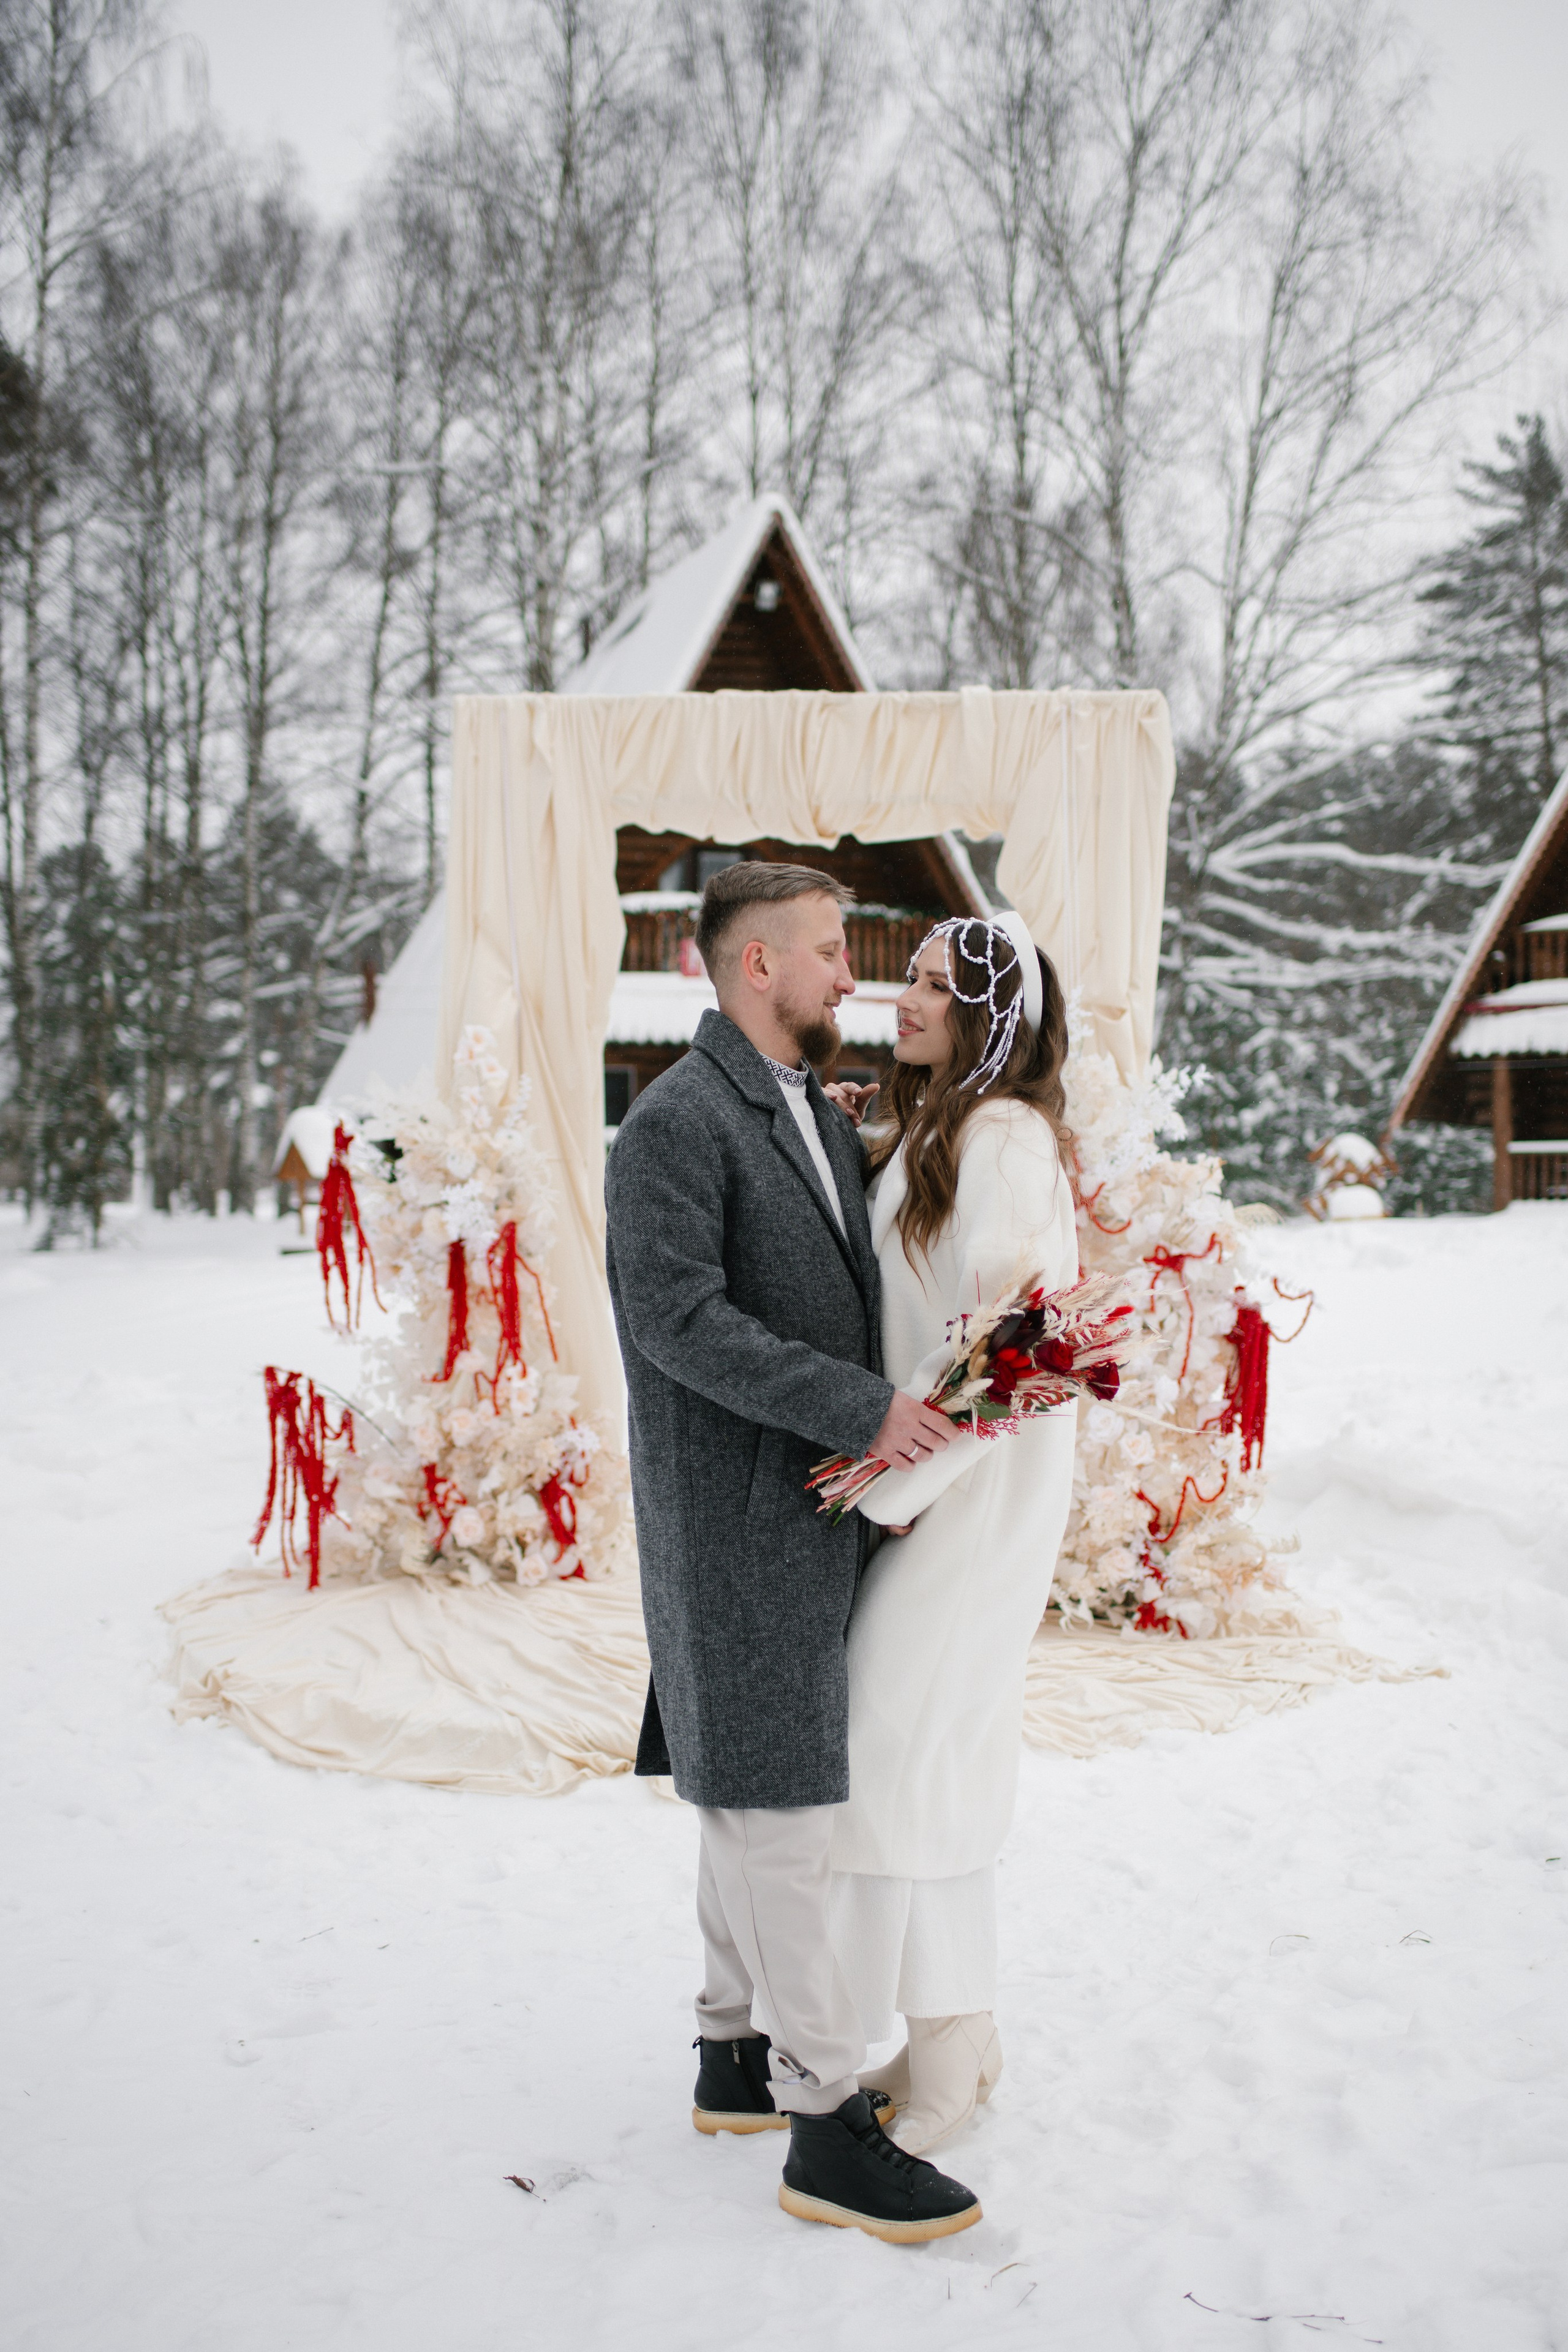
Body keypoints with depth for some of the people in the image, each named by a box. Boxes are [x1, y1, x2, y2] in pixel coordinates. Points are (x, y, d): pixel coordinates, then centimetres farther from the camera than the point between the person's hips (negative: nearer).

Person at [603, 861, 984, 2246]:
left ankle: (740, 2056, 30)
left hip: (816, 1509, 9)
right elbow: (674, 1315, -22)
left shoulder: (822, 1118, 15)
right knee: (781, 1811, -4)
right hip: (737, 1520, -9)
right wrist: (859, 1410, -22)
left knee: (754, 1798, 17)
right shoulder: (676, 1121, -14)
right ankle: (827, 2126, 4)